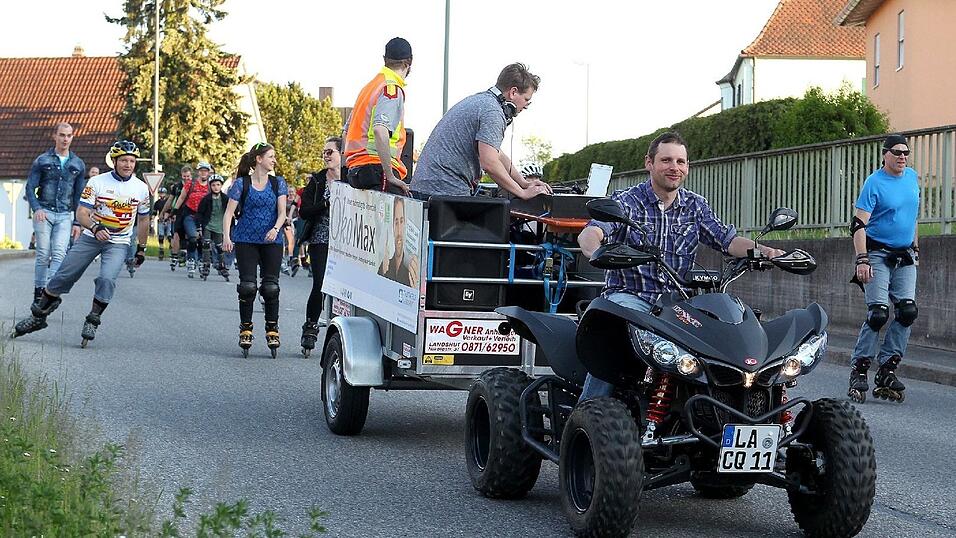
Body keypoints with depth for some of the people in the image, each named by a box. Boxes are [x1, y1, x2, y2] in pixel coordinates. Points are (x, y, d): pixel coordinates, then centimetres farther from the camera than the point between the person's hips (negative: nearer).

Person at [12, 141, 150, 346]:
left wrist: (142, 248, 14)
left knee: (107, 280, -24)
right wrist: (95, 227, -33)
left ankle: (92, 322, -8)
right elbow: (81, 213, -13)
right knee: (63, 276, -2)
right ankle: (38, 316, 15)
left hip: (118, 244, 0)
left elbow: (143, 219, 12)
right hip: (91, 237, 0)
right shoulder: (97, 182, -10)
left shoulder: (141, 188, -2)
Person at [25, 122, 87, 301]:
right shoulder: (42, 160, 5)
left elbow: (79, 195, 16)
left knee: (59, 254, -14)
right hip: (44, 213, -1)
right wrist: (36, 208, -15)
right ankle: (38, 292, 7)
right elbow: (30, 187, 2)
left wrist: (78, 222, 11)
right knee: (43, 255, -1)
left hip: (65, 215, 1)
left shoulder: (78, 164, 12)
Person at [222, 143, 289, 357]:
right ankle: (245, 330, 5)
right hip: (246, 241, -2)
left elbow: (282, 212, 2)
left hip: (271, 241, 2)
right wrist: (226, 237, -16)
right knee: (247, 286, -5)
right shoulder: (241, 184, 2)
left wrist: (275, 229, -18)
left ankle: (272, 330, 7)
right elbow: (229, 212, -3)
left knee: (271, 287, -3)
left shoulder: (278, 183, 9)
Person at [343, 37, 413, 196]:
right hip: (376, 169, -9)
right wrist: (390, 175, -19)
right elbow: (380, 130, -23)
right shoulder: (393, 88, -7)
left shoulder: (371, 85, 22)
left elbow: (347, 130, 26)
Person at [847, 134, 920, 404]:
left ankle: (887, 369, 0)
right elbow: (858, 224, -16)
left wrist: (915, 248, 21)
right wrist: (862, 260, -24)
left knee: (907, 311, -6)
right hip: (878, 254, -6)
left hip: (905, 257, 6)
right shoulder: (874, 183, -11)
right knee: (878, 313, -14)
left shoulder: (912, 177, 10)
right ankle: (858, 371, -6)